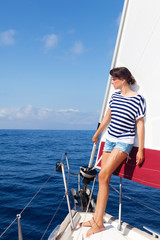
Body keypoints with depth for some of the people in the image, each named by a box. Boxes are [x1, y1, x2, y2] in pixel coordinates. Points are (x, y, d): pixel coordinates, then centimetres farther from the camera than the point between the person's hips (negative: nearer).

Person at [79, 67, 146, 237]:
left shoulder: (137, 99, -11)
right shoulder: (115, 96, 8)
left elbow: (140, 124, -10)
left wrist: (140, 149, -10)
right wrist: (97, 133, 29)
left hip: (124, 142, -7)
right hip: (110, 139, 7)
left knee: (103, 175, -17)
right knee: (104, 179, 5)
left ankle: (98, 223, -9)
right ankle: (96, 219, 13)